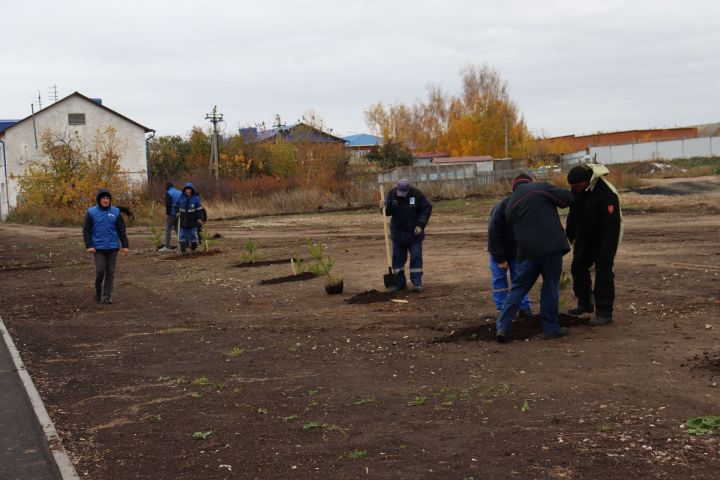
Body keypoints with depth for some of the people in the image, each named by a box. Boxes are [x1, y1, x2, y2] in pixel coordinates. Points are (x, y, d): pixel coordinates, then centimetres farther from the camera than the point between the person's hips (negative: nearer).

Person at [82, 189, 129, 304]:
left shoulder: (115, 212, 3)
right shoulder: (92, 212, -2)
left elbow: (121, 230, 6)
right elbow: (86, 230, -2)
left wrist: (125, 245, 2)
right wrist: (89, 246, -10)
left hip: (112, 247, 2)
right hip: (98, 247, -2)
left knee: (110, 272, 3)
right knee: (100, 270, -7)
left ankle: (107, 296, 11)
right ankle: (98, 289, 20)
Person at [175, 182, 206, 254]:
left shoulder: (195, 198, -8)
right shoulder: (181, 198, 0)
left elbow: (199, 209, -6)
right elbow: (177, 205, 18)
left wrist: (200, 218, -10)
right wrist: (177, 212, 6)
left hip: (193, 221, -2)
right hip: (183, 221, 2)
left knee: (193, 235, 7)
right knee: (182, 235, 0)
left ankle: (193, 249, 25)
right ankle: (183, 250, 6)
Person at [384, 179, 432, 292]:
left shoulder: (416, 194, -13)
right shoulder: (392, 194, -8)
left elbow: (427, 208, -6)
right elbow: (387, 212, -3)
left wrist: (420, 225, -13)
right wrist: (385, 207, -27)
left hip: (414, 232, -2)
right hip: (398, 232, 2)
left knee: (416, 257, -4)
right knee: (398, 257, 6)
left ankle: (417, 283, -2)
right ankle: (400, 282, 14)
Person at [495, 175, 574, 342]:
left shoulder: (510, 205, 17)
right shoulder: (541, 187, 1)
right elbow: (568, 198, -4)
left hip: (527, 250, 4)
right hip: (551, 246, -4)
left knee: (518, 287, 11)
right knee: (550, 286, 7)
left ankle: (502, 326, 3)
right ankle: (551, 327, 12)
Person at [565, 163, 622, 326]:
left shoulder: (606, 193, -31)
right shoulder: (577, 190, -7)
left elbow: (611, 224, -29)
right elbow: (573, 213, 10)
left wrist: (606, 249, -29)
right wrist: (570, 235, 12)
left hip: (605, 238, -8)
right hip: (585, 236, 8)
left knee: (603, 272, -11)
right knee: (578, 266, 11)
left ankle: (604, 313, -7)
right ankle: (584, 304, 27)